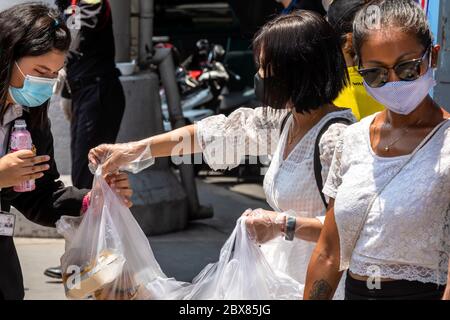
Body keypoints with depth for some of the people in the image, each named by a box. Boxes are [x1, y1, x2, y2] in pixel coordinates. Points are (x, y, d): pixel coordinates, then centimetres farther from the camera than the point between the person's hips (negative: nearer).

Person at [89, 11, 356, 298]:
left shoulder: (335, 138, -22)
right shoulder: (284, 120, 6)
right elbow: (211, 133, 13)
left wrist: (284, 224, -31)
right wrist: (134, 150, 11)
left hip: (316, 287, -8)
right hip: (283, 277, 8)